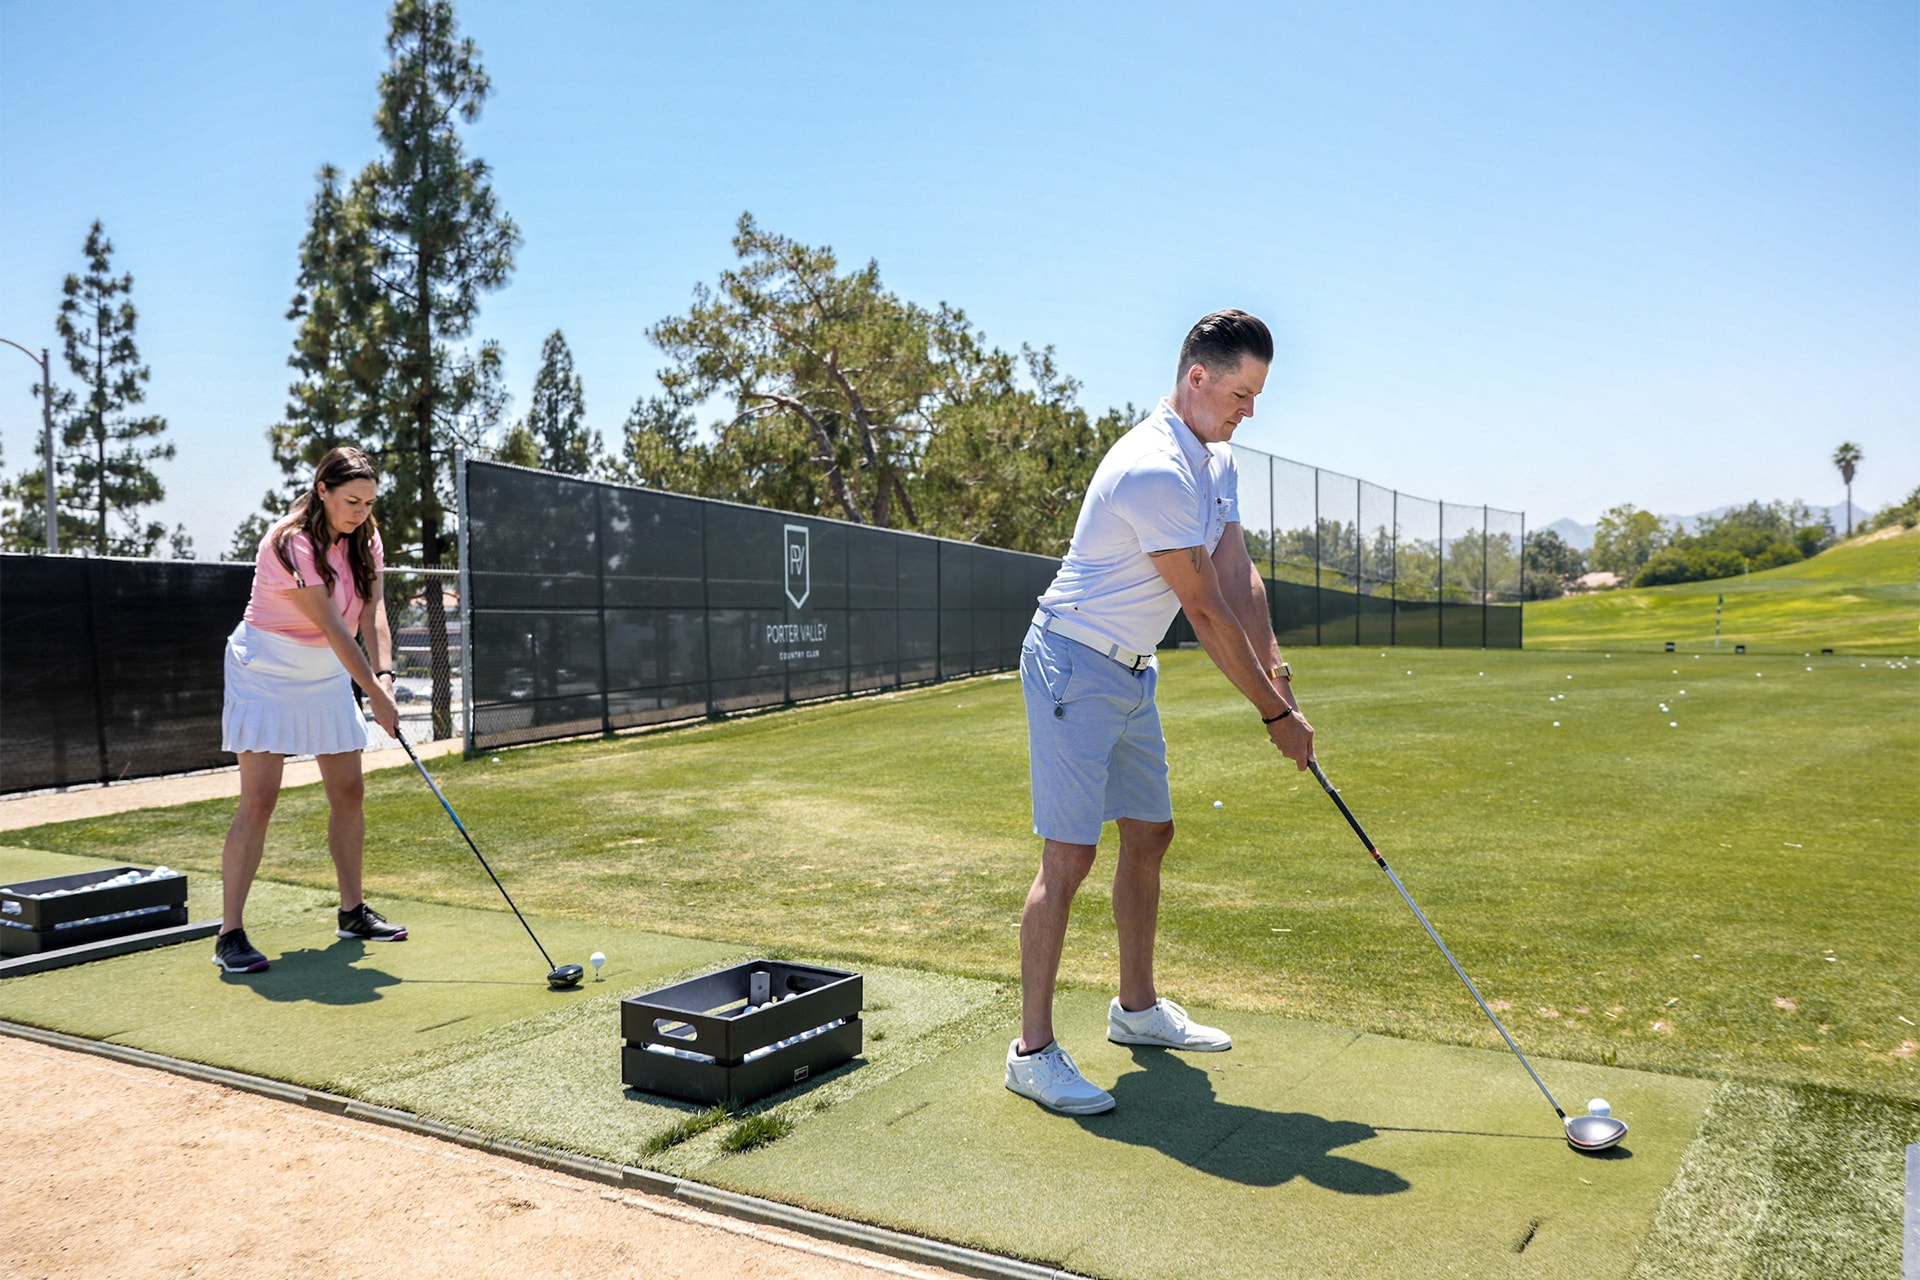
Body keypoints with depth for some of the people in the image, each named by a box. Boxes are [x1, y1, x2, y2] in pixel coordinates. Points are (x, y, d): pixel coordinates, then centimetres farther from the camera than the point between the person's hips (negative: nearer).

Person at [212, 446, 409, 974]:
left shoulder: (364, 537, -2)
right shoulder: (289, 544, -24)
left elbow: (373, 612, -12)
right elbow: (333, 626, -26)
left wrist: (384, 675, -27)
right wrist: (374, 693, -26)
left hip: (328, 672, 7)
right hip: (267, 669, -7)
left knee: (349, 791, 7)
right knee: (259, 799, -12)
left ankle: (352, 911, 21)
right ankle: (230, 934, -6)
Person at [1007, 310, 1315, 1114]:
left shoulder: (1218, 461, 9)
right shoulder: (1154, 473, -24)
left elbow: (1240, 577, 5)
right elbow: (1207, 613, -21)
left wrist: (1274, 665, -10)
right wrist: (1275, 715, -13)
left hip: (1131, 673, 10)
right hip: (1074, 669, -10)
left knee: (1149, 834, 15)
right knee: (1070, 857, -10)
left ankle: (1137, 1008, 31)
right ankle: (1032, 1052, 0)